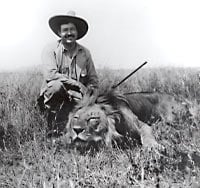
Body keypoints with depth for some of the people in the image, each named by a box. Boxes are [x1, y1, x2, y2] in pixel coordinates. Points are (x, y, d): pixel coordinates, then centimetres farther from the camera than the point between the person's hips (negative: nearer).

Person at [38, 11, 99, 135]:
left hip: (77, 97, 3)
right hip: (53, 97, -3)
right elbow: (50, 74, -19)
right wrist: (78, 84, -21)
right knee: (57, 85, -34)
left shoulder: (85, 53, 7)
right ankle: (52, 122, -13)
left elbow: (93, 80, 10)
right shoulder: (51, 49, -4)